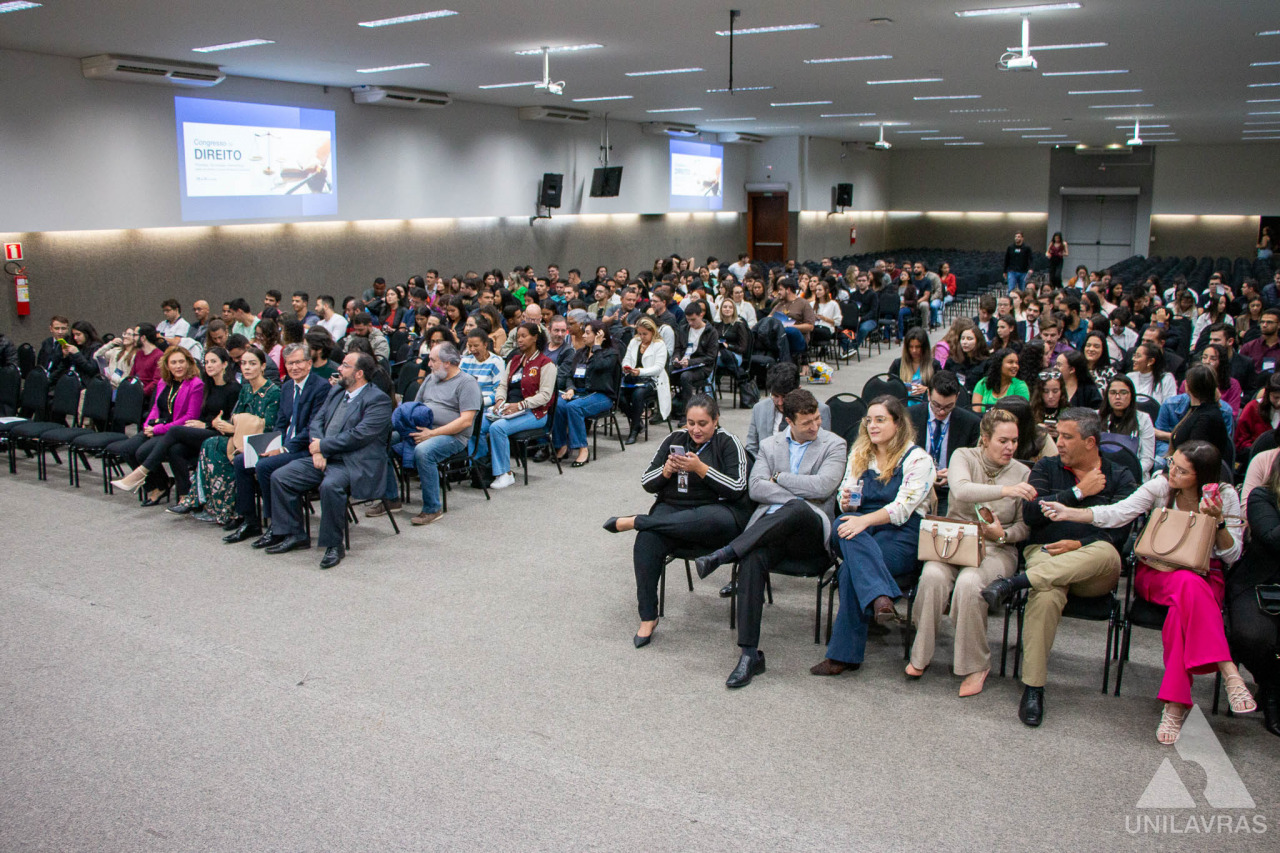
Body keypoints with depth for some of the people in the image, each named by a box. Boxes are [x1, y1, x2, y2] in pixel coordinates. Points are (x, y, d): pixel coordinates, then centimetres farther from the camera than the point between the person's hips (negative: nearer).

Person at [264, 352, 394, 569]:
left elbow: (358, 436, -20)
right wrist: (317, 449, -5)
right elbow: (317, 420, 14)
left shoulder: (378, 400, -10)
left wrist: (322, 446, -12)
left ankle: (334, 545, -20)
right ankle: (294, 535, 9)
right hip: (325, 459, 9)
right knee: (280, 477, -2)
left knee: (330, 485, -36)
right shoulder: (336, 391, 17)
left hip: (355, 464, -8)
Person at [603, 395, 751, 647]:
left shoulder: (728, 443, 3)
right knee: (646, 540, -30)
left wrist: (700, 468, -17)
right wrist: (666, 471, -9)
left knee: (713, 519, -41)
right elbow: (646, 482, 12)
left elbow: (737, 489, -9)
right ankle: (648, 617, -19)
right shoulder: (675, 439, 14)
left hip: (717, 512, -3)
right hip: (673, 510, 3)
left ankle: (635, 521, -28)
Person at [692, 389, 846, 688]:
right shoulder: (770, 444, 18)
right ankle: (749, 654, -29)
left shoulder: (833, 444, 8)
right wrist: (794, 497, -9)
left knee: (799, 509, -39)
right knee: (751, 560, -31)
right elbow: (755, 487, 4)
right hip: (772, 525, 2)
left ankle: (722, 554, -36)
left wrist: (778, 478, 0)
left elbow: (822, 487, -9)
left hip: (811, 531, -2)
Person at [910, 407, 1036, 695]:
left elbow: (1025, 527, 7)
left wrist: (1003, 534, -14)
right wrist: (1005, 490, -33)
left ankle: (976, 665, -13)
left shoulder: (1022, 473, 6)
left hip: (996, 549, 0)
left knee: (969, 583, -33)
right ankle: (921, 656, -11)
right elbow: (961, 489, -21)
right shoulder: (964, 456, 2)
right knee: (933, 576, -32)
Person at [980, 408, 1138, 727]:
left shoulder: (1120, 477, 13)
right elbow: (1031, 513, -1)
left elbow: (1118, 532, -1)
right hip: (1045, 553, 0)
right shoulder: (1046, 468, 17)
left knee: (1105, 553, -38)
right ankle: (1033, 688, -29)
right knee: (1047, 595, -36)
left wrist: (1079, 545, -18)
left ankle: (1016, 582, -40)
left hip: (1094, 572, 0)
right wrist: (1078, 492, -1)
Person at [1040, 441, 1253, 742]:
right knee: (1188, 585, -39)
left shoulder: (1225, 496, 0)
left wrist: (1218, 522, -15)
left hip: (1206, 576, 0)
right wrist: (1069, 513, -24)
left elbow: (1232, 555, 2)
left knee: (1183, 607, -37)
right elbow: (1117, 513, -11)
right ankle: (1229, 672, -39)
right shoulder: (1160, 486, -2)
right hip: (1157, 573, 0)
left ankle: (1175, 703, -36)